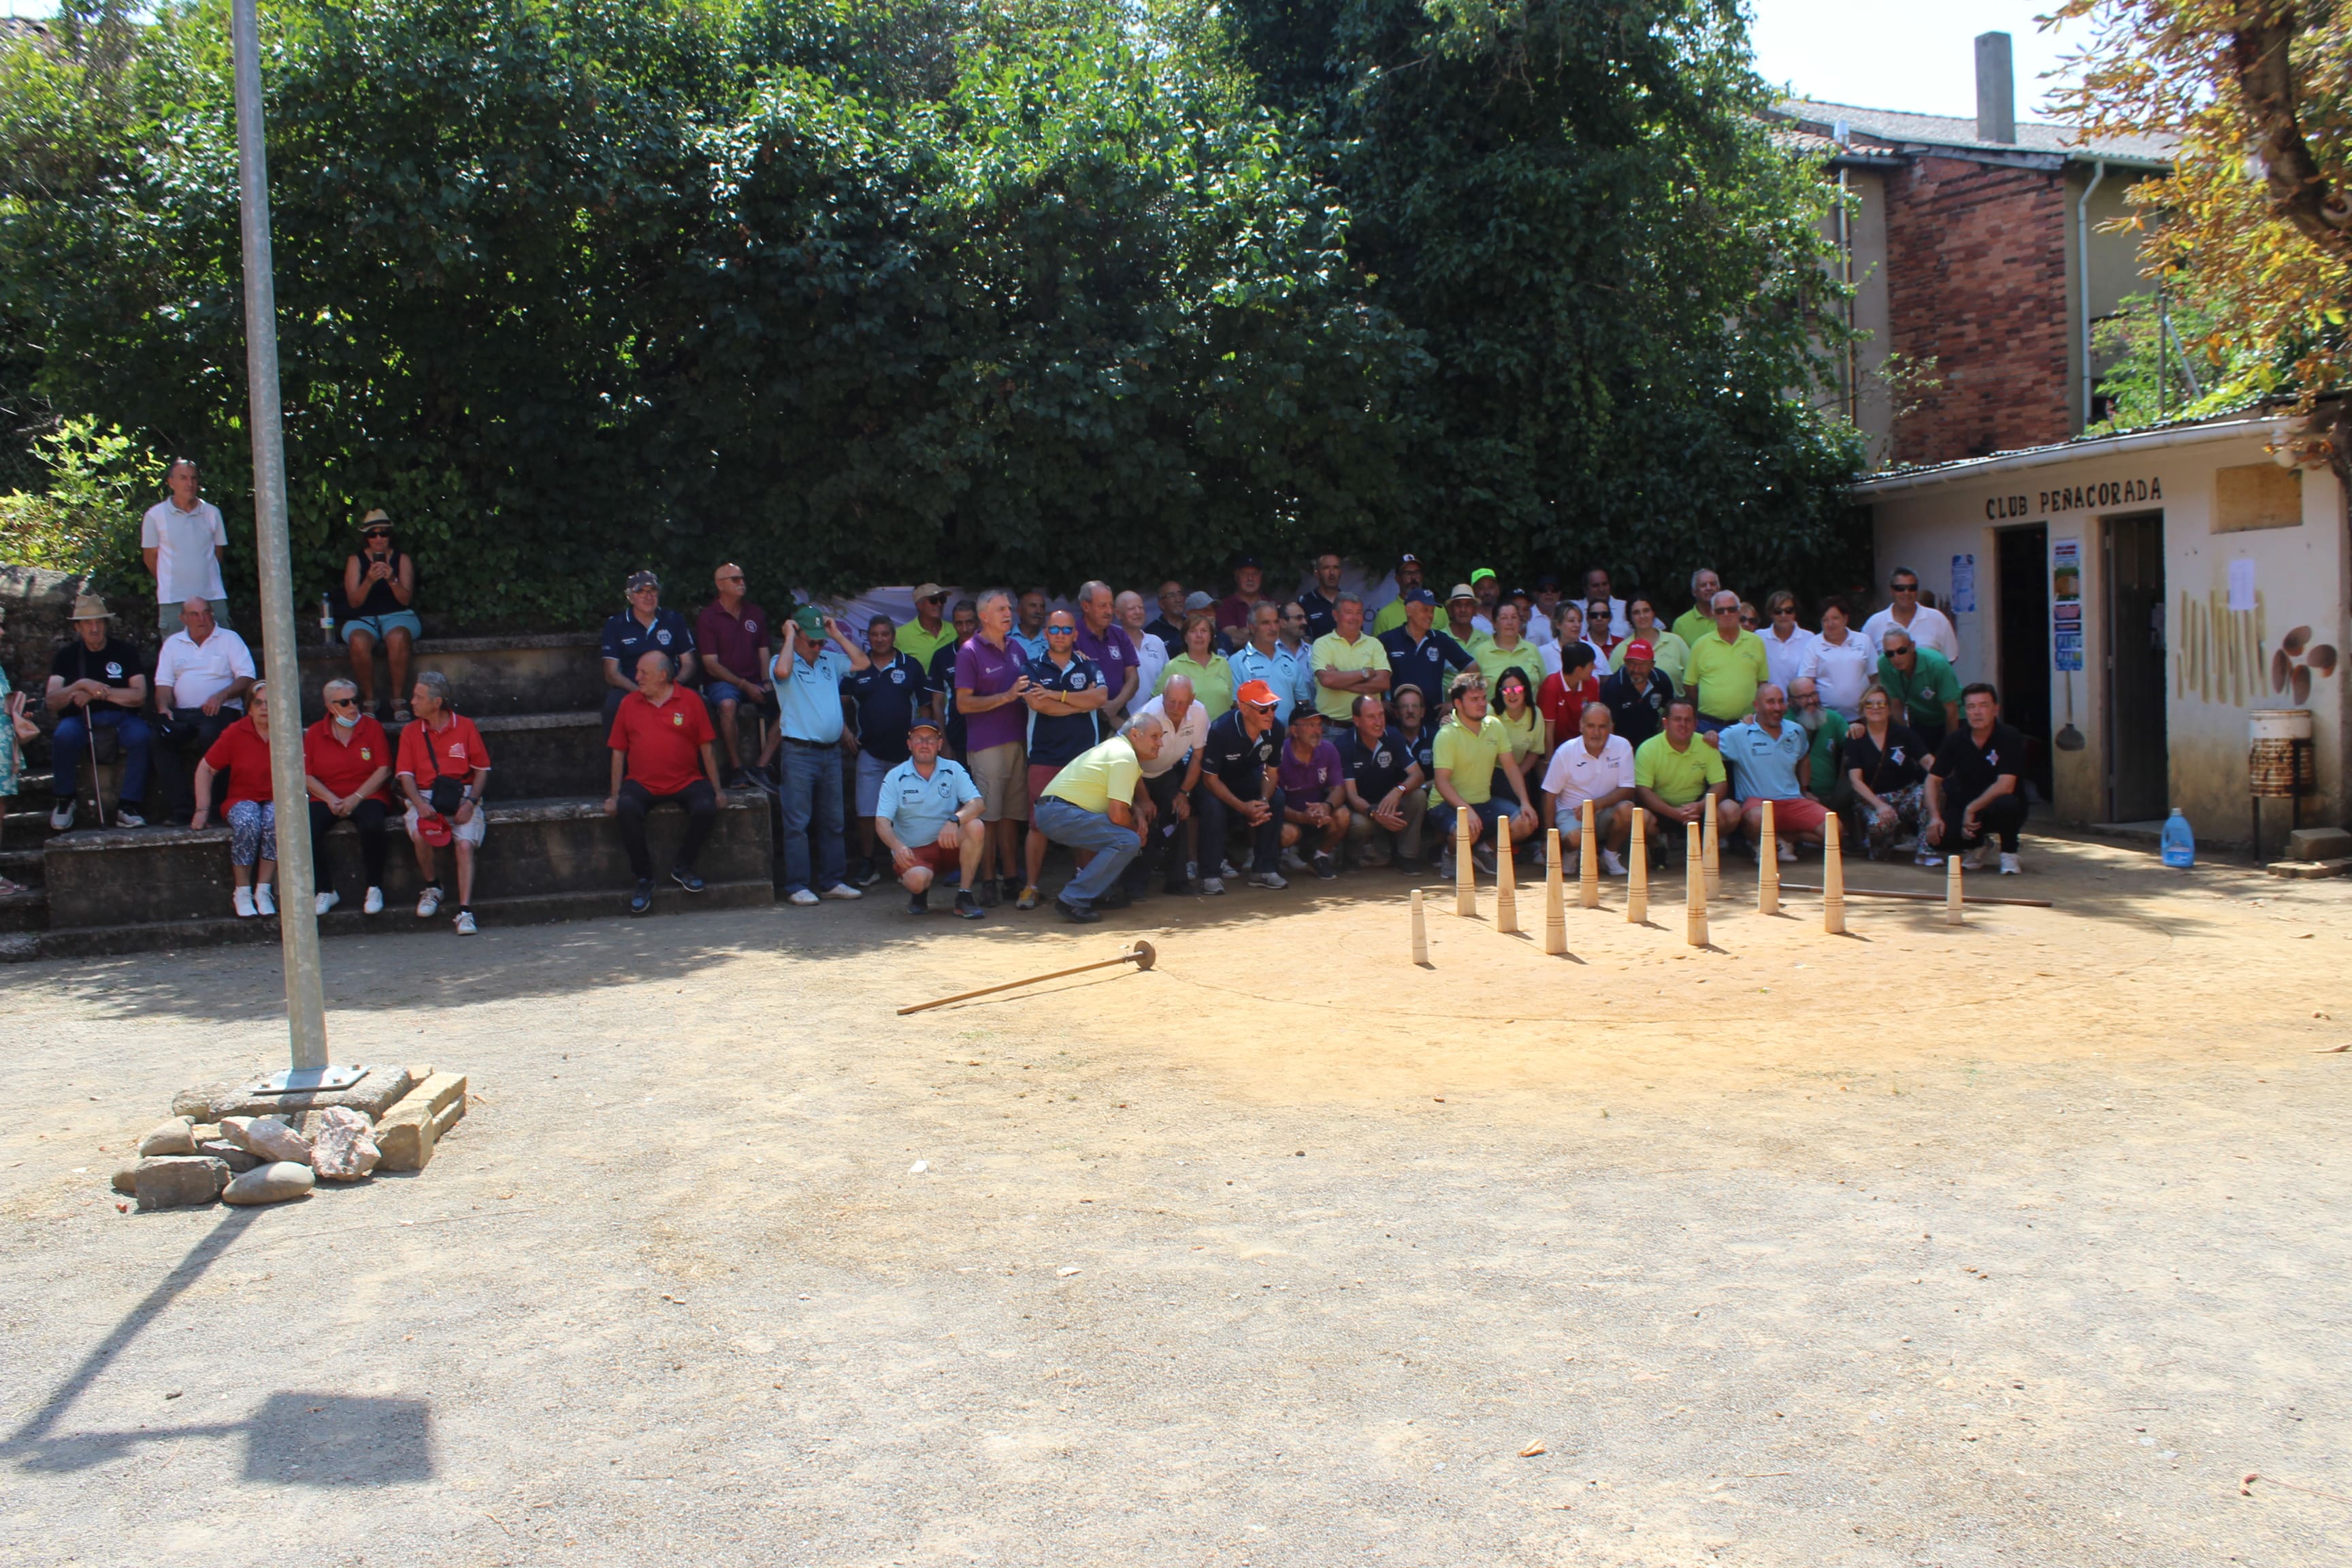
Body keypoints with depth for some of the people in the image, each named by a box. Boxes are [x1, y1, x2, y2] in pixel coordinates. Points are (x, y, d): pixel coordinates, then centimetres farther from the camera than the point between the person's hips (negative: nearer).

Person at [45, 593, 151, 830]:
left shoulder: (124, 651, 7)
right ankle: (65, 800, -11)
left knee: (140, 736, -34)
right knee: (64, 735, -34)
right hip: (80, 719, 1)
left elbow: (139, 695, -5)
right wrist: (82, 685, -19)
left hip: (120, 717, -1)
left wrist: (96, 693, -12)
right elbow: (51, 702, -2)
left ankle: (129, 807, -29)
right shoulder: (67, 655, 9)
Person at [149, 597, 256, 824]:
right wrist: (163, 708, -8)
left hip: (221, 710, -3)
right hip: (182, 713, 3)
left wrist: (221, 696, -17)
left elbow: (247, 678, 0)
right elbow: (164, 684, 14)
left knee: (211, 735, -38)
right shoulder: (173, 643, 21)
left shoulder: (229, 639, 11)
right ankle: (180, 807, -25)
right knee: (157, 740, -28)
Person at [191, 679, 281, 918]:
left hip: (275, 801, 0)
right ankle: (242, 893, -21)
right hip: (242, 799, 0)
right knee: (247, 823, -35)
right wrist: (202, 809, -2)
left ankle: (263, 891, -24)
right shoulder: (235, 733, 0)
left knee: (276, 821, -35)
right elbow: (206, 769, 3)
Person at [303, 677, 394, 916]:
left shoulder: (372, 727, 5)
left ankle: (374, 888, -17)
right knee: (307, 830, -28)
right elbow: (307, 776, 4)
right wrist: (330, 799, -12)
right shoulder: (314, 733, 8)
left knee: (373, 826, -35)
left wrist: (356, 798, -12)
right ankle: (325, 890, -12)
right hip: (327, 799, 2)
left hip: (367, 796, -2)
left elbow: (384, 769, -2)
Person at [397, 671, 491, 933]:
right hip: (426, 798, 1)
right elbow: (405, 774, 5)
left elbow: (482, 769, 6)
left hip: (462, 798, -1)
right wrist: (420, 803, -15)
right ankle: (432, 888, -2)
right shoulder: (411, 732, 12)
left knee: (465, 844, -26)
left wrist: (470, 802, -10)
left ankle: (465, 912, -27)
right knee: (420, 835, -29)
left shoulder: (465, 727, 7)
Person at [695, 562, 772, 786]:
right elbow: (711, 665, -7)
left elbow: (764, 654, 13)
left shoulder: (756, 613, 13)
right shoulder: (708, 617, -1)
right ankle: (736, 768, -31)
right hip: (721, 681, -4)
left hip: (754, 681, 4)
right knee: (728, 704, -38)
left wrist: (766, 683, -8)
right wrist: (744, 685, -16)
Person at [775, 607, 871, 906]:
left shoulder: (831, 660, 14)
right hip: (799, 752, -6)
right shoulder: (785, 663, -3)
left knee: (833, 822, 10)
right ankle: (798, 886, -1)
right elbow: (782, 671, -25)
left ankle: (833, 881, 17)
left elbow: (863, 663, 8)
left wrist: (837, 634, 6)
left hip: (831, 751, 6)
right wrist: (789, 637, -12)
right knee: (797, 823, -4)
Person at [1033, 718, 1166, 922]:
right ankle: (1073, 900, -20)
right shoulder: (1125, 758, -13)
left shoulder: (1117, 746, 19)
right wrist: (1135, 830, 0)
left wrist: (1137, 809, 8)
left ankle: (1102, 890, 17)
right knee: (1128, 841, -21)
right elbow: (1117, 815, -19)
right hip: (1061, 813, -10)